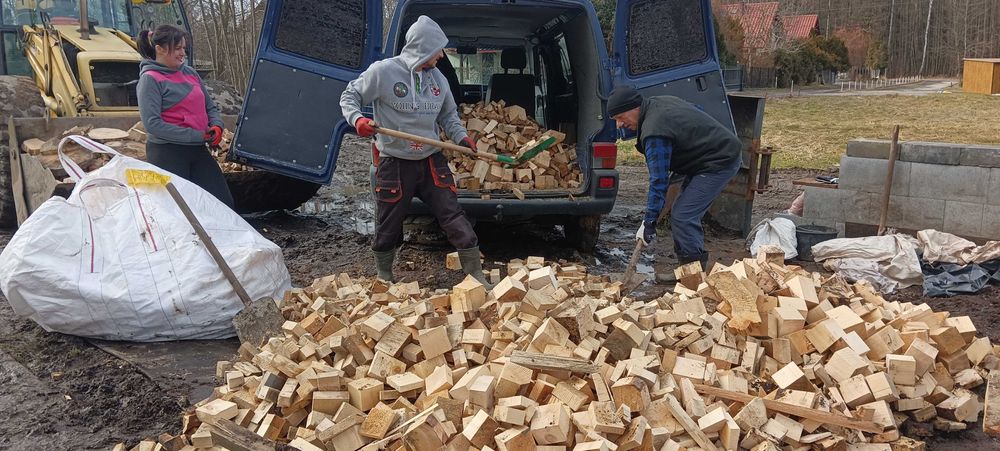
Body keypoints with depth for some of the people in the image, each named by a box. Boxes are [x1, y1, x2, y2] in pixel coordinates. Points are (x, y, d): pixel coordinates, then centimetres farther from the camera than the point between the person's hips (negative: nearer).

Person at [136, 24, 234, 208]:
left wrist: (216, 126, -4)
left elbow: (211, 107, 19)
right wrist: (196, 136, -19)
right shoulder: (150, 79, -8)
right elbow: (152, 124, -17)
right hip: (166, 153, -6)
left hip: (198, 151, 6)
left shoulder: (190, 73, 11)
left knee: (224, 203, 2)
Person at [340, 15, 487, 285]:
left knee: (455, 219, -1)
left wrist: (460, 136, -2)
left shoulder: (438, 78, 3)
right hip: (394, 164, -3)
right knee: (388, 227, 11)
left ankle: (476, 276, 9)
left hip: (432, 161, 4)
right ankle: (384, 277, 35)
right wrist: (357, 120, -22)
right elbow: (350, 97, -1)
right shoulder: (383, 71, -12)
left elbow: (448, 115, 17)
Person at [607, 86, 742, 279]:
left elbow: (659, 180, -25)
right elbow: (697, 113, 21)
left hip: (719, 162, -11)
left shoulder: (655, 131, -24)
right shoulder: (660, 103, 7)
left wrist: (649, 222, -20)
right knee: (689, 213, 13)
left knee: (682, 216, -12)